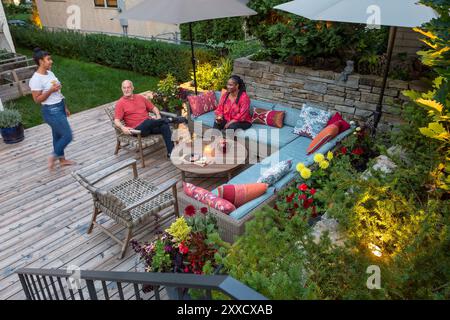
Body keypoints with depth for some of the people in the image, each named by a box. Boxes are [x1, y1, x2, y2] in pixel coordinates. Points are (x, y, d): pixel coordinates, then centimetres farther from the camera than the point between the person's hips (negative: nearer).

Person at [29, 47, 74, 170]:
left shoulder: (50, 73, 6)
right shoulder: (36, 79, -21)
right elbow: (37, 99, -18)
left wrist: (65, 107, 17)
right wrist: (50, 90, -27)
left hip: (59, 108, 9)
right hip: (51, 111, -9)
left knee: (58, 135, 19)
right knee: (68, 136, -4)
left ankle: (62, 159, 34)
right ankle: (53, 157, 15)